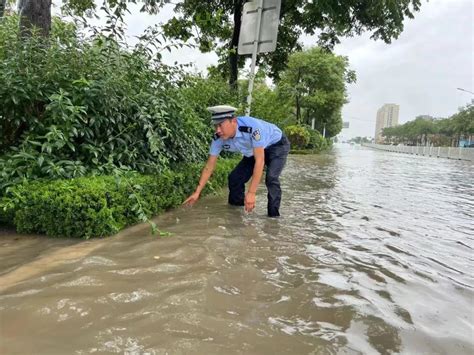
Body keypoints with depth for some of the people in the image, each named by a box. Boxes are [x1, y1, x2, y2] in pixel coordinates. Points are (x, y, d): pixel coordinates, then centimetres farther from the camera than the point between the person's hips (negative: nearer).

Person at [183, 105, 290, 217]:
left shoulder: (252, 127, -41)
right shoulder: (218, 139, -22)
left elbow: (259, 160, -41)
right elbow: (209, 166, -12)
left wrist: (251, 193, -43)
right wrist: (197, 192, -15)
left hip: (277, 145, -6)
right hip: (254, 152, 6)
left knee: (271, 178, -28)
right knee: (234, 177, -2)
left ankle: (273, 216, -10)